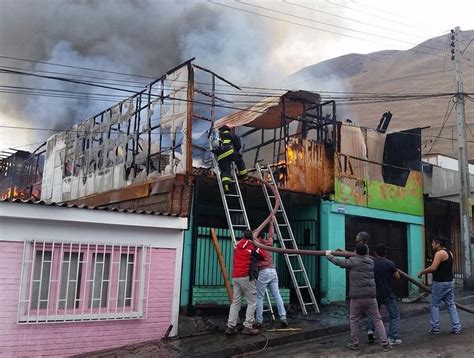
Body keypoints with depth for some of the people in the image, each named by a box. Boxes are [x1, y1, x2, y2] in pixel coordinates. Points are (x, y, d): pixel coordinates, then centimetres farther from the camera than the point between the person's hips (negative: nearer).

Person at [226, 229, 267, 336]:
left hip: (235, 277, 6)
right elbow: (266, 256, 8)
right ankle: (247, 327, -3)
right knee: (252, 302, 2)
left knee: (236, 302, 8)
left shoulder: (238, 245, 14)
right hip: (246, 277, -6)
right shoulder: (254, 247, -1)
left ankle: (230, 326, 4)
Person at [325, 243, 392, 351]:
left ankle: (354, 343, 20)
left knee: (353, 320, 13)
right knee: (377, 320, 7)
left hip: (357, 297, -3)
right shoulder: (370, 261, 11)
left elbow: (338, 262, 6)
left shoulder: (352, 261, -3)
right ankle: (385, 343, 4)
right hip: (371, 296, 4)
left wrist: (329, 255, 25)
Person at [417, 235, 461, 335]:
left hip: (440, 283, -8)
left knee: (434, 305, 3)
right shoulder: (449, 253, 13)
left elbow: (433, 268, -25)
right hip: (449, 282, 8)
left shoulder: (439, 253, -16)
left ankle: (435, 328, 6)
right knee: (451, 305, 11)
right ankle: (456, 328, 10)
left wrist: (421, 272, -13)